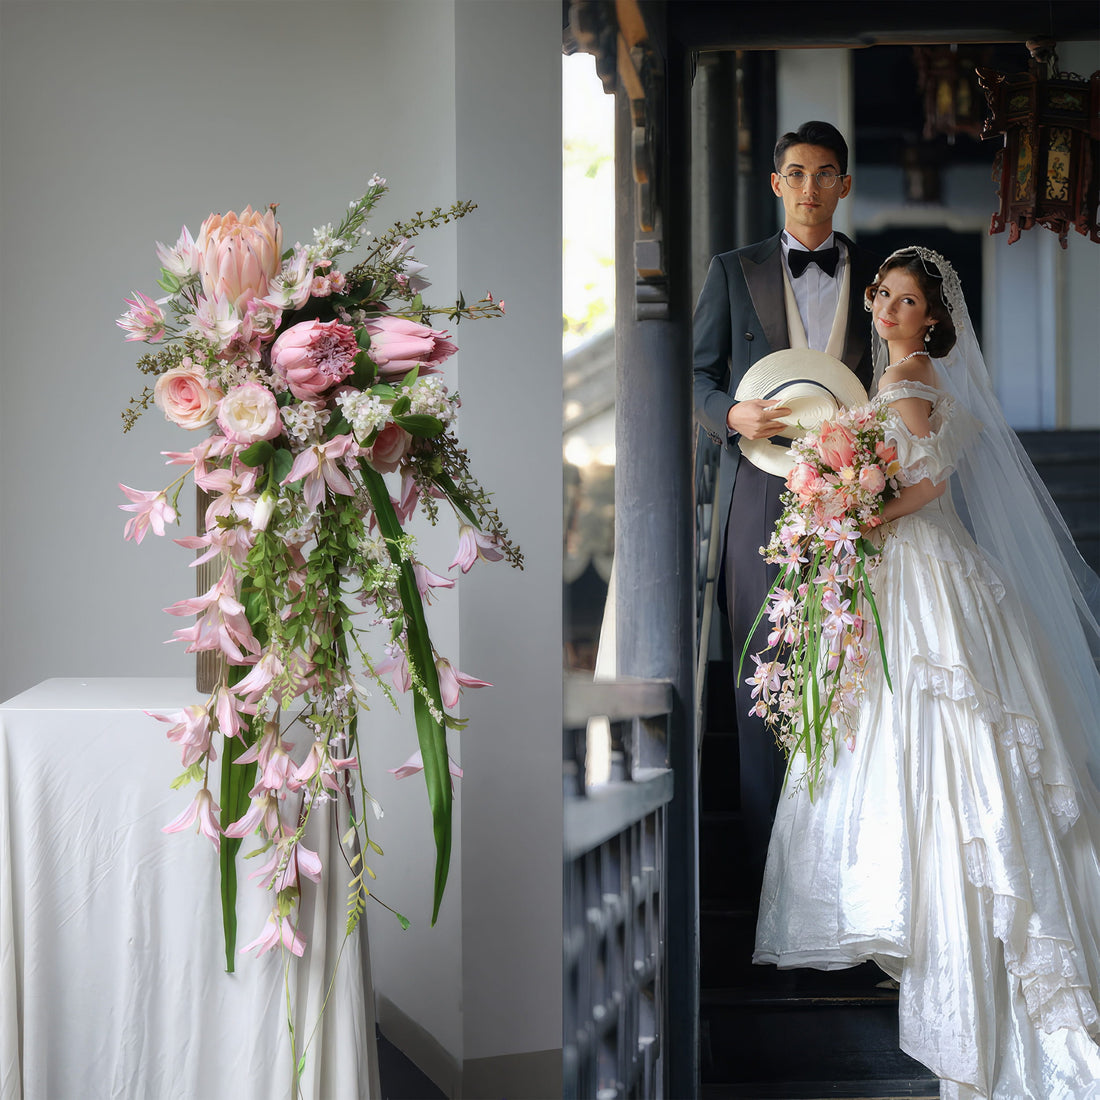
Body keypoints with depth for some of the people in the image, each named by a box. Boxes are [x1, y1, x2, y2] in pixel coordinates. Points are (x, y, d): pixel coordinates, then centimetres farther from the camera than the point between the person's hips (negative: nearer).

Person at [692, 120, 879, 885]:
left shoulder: (876, 278, 12)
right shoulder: (734, 273, 11)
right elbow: (698, 374, 10)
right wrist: (733, 414, -12)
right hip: (761, 496, 0)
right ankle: (769, 856, 5)